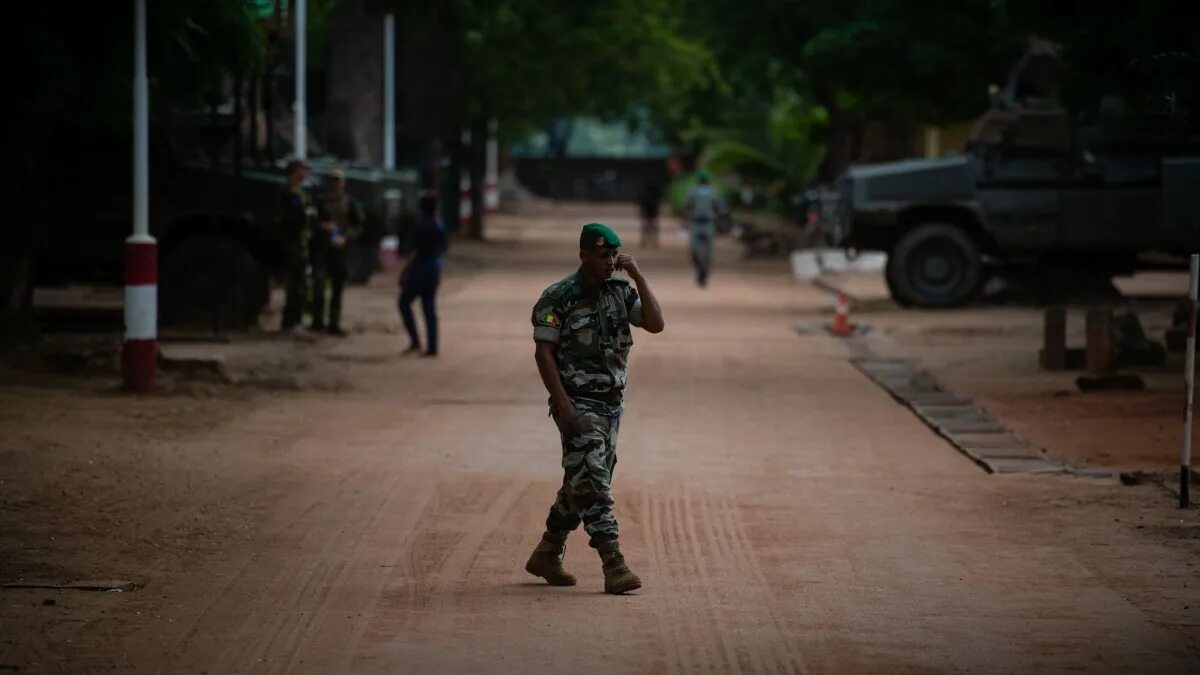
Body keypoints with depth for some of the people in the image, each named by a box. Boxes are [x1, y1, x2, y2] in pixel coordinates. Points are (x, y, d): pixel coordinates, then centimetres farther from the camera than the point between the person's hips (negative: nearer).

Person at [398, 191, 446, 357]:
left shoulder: (422, 225, -17)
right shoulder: (439, 225, 7)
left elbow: (415, 251, -18)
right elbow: (442, 249, 15)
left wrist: (404, 271, -11)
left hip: (420, 269, -8)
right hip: (435, 270, 8)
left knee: (404, 302, 5)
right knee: (429, 308, 9)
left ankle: (415, 341, -2)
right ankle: (432, 347, 6)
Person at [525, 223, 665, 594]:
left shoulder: (621, 292, 6)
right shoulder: (558, 298, -10)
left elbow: (656, 324, -4)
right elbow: (543, 353, -11)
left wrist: (638, 277, -9)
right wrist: (563, 405, -18)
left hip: (612, 403, 7)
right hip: (578, 404, -7)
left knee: (582, 483, 13)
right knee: (591, 483, -13)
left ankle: (546, 557, 26)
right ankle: (614, 566, -17)